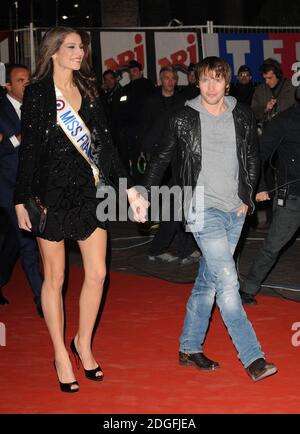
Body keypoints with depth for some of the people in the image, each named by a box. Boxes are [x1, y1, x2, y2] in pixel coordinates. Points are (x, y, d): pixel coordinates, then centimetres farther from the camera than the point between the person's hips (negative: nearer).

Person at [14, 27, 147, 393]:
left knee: (97, 273, 4)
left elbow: (105, 142, 9)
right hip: (53, 194, -5)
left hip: (90, 192, 5)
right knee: (54, 277, 4)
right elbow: (28, 150, -6)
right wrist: (21, 200, -8)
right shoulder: (37, 93, -5)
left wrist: (128, 187, 3)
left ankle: (83, 343, 23)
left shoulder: (87, 91, 11)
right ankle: (61, 354, 16)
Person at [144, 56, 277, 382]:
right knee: (227, 282, -13)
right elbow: (162, 159, 7)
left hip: (235, 211, 4)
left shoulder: (242, 116, 6)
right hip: (204, 209, -4)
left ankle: (189, 349, 24)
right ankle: (252, 358, -12)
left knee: (208, 281, 12)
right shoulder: (184, 119, -3)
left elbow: (252, 158, 17)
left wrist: (247, 197, 9)